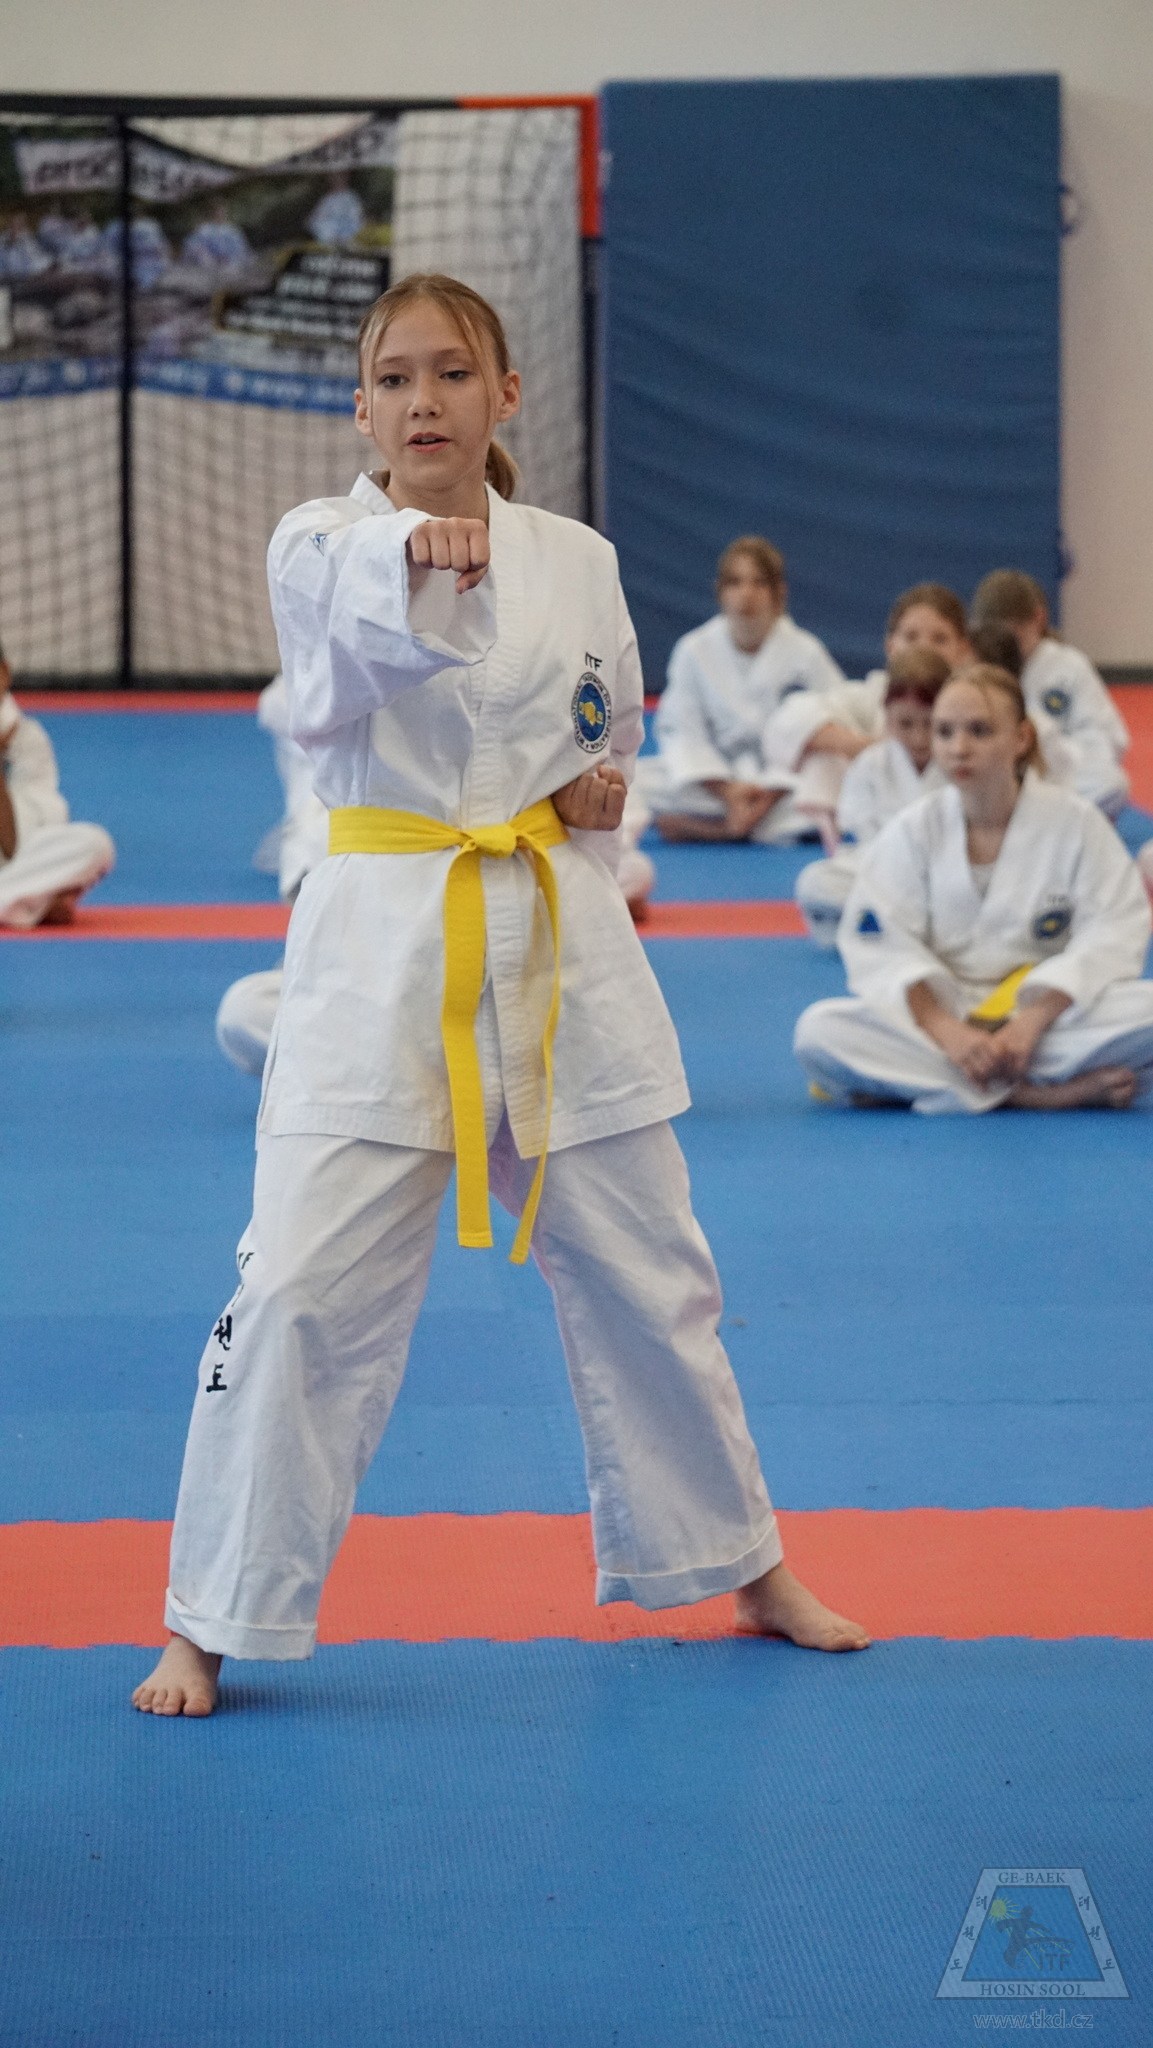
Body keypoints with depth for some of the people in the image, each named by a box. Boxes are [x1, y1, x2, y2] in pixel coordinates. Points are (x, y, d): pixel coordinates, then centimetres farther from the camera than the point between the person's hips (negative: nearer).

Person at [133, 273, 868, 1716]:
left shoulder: (576, 561, 6)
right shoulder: (320, 543, -6)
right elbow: (363, 626, -30)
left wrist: (601, 786, -1)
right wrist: (425, 560, -52)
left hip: (561, 938, 4)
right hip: (382, 940, -3)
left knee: (646, 1275, 14)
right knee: (302, 1292, -9)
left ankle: (748, 1572, 31)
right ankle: (209, 1626, 2)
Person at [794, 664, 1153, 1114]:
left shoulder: (1075, 821, -2)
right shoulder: (909, 832, 0)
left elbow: (1110, 937, -8)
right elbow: (884, 952, -8)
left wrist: (1030, 1023, -20)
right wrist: (947, 1031, -24)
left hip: (1050, 1013, -1)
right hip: (940, 1015, 1)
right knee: (818, 1031, -29)